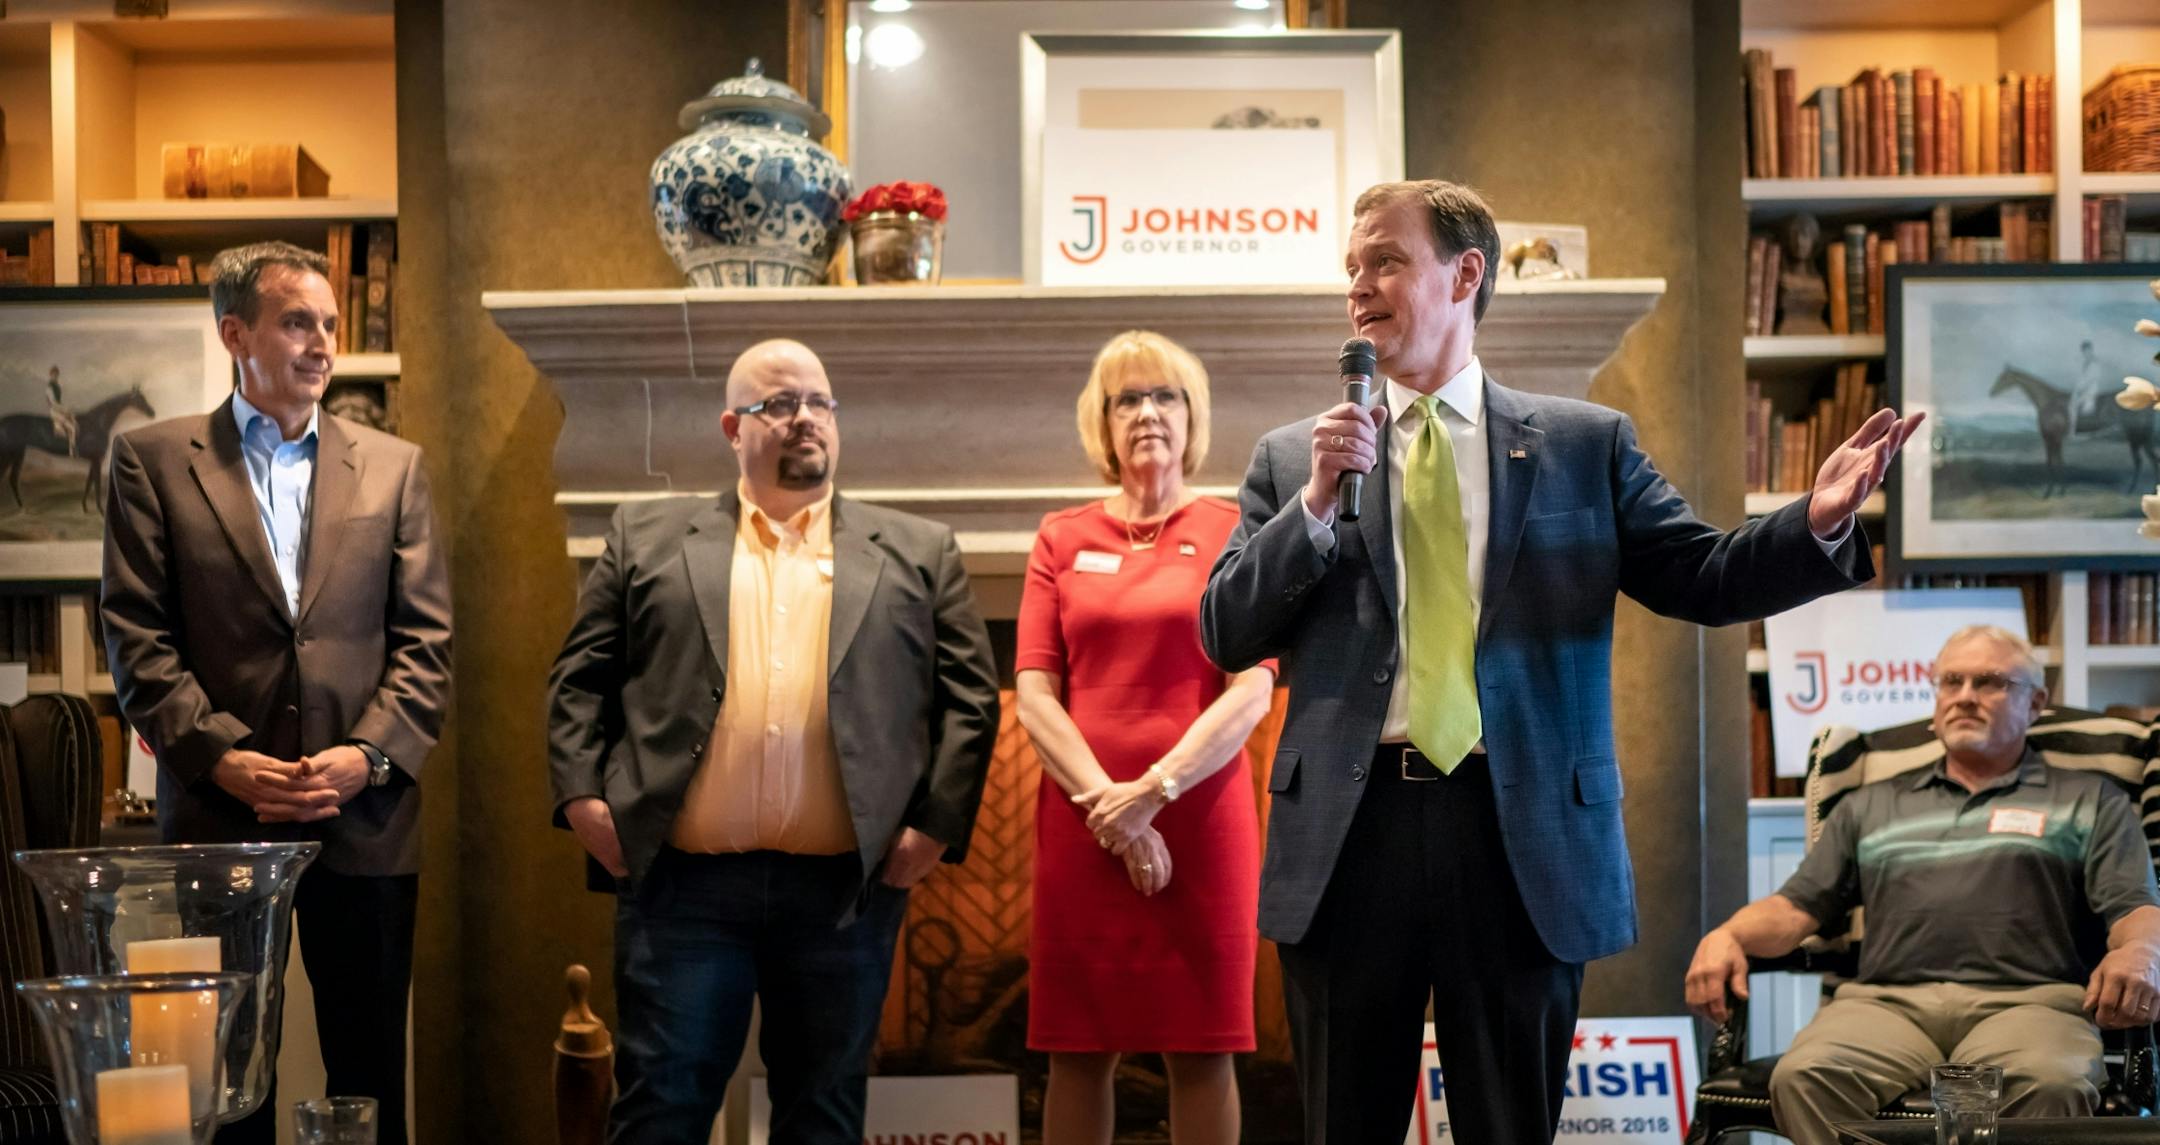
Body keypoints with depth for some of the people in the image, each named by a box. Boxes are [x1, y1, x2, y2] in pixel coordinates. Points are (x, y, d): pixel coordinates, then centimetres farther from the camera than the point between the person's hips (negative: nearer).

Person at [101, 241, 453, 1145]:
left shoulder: (393, 466, 10)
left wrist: (368, 754, -9)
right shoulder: (153, 460, 5)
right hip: (220, 818, -1)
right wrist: (223, 758, -12)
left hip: (365, 822, 1)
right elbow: (136, 637, -1)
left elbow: (427, 639, 5)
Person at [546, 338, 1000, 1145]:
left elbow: (970, 698, 6)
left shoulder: (918, 553, 10)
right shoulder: (648, 538, 10)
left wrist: (936, 826, -4)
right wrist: (583, 798, -3)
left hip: (845, 890, 1)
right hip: (681, 881, 0)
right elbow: (579, 682, 9)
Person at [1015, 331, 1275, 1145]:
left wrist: (1154, 790, -14)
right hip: (1082, 825, 2)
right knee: (1078, 1051, 4)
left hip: (1201, 820, -2)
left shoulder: (1232, 534, 5)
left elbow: (1253, 689, -4)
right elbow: (1033, 692, 2)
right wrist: (1107, 804, -10)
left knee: (1201, 1050, 1)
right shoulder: (1062, 539, 10)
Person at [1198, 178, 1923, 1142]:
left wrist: (1818, 523, -14)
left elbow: (1700, 578, 4)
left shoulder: (1586, 444, 8)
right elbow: (1227, 635, 4)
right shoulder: (1293, 459, 9)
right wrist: (1317, 504, -9)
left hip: (1524, 835, -1)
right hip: (1349, 834, 1)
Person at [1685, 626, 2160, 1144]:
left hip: (2025, 1000, -1)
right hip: (1885, 1000, 2)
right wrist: (1726, 936, -2)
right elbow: (1796, 907, 21)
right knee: (1803, 1077, -33)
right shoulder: (1870, 806, 29)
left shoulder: (2090, 800, 23)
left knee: (2051, 1085, -39)